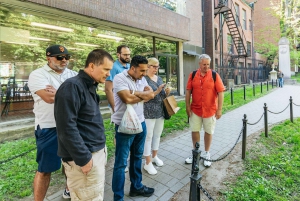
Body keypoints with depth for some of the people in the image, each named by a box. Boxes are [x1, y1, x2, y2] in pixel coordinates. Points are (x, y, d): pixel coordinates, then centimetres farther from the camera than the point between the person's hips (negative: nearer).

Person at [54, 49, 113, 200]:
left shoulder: (90, 86, 11)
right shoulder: (72, 87, -18)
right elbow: (67, 127, -23)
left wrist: (101, 149, 17)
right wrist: (83, 158, -19)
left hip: (98, 152, 9)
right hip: (85, 157, -9)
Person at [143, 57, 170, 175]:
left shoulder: (159, 79, 11)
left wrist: (167, 92, -5)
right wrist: (157, 91, -24)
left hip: (160, 111, 7)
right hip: (149, 113, -7)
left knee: (157, 134, 17)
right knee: (148, 137, 2)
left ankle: (154, 156, 36)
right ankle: (148, 163, 15)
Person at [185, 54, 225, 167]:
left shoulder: (215, 75, -5)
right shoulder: (193, 75, 0)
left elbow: (220, 92, -7)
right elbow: (188, 91, 1)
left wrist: (219, 109, -11)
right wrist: (188, 106, -3)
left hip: (210, 110, -1)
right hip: (195, 110, 2)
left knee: (208, 132, 11)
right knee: (194, 131, 10)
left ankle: (207, 154, 30)